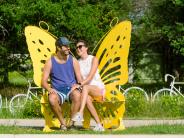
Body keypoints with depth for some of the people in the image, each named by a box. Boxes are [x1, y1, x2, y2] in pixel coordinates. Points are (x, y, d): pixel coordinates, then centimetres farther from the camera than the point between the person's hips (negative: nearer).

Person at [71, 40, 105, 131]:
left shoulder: (93, 59, -1)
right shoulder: (78, 63, 11)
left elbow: (91, 76, -15)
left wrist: (80, 84, -28)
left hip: (98, 88, -3)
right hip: (86, 90, 3)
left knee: (86, 88, -38)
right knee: (87, 98, -36)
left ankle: (80, 114, -56)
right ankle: (99, 124, -38)